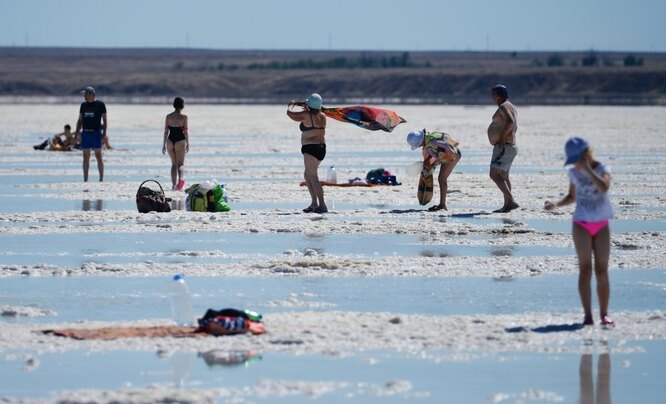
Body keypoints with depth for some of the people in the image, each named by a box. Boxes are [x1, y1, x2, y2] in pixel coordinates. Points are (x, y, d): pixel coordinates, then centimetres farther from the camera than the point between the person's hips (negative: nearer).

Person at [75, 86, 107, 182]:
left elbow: (105, 120, 0)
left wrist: (104, 134, -8)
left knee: (98, 156, -5)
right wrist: (77, 133, 6)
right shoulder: (83, 105, 13)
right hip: (85, 133, 4)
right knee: (86, 157, 4)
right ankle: (85, 180, 6)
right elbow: (80, 120, 16)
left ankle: (101, 179, -1)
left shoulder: (100, 105, -1)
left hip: (96, 133, -4)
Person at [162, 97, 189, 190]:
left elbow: (166, 131, 3)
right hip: (180, 141, -3)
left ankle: (173, 184, 14)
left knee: (174, 164, 18)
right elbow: (185, 131, -6)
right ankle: (180, 179, -27)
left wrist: (164, 144, 7)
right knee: (180, 164, 2)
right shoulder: (184, 117, -7)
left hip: (170, 141, 3)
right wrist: (187, 144, 2)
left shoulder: (168, 116, 2)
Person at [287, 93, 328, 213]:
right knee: (307, 175, 21)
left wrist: (291, 105, 14)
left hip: (310, 148, -9)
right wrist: (305, 107, 36)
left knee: (313, 178, -10)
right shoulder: (322, 117, 8)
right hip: (321, 147, 9)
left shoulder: (306, 116, -14)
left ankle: (322, 205, -18)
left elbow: (289, 113, -5)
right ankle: (314, 204, 21)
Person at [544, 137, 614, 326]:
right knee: (585, 269, -6)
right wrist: (555, 204, -1)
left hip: (601, 225, -1)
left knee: (602, 271, -1)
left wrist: (587, 169, -26)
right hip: (582, 225, 1)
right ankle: (588, 315, -8)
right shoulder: (574, 173, 4)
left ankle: (604, 314, 3)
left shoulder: (602, 170, -5)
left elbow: (604, 187, -26)